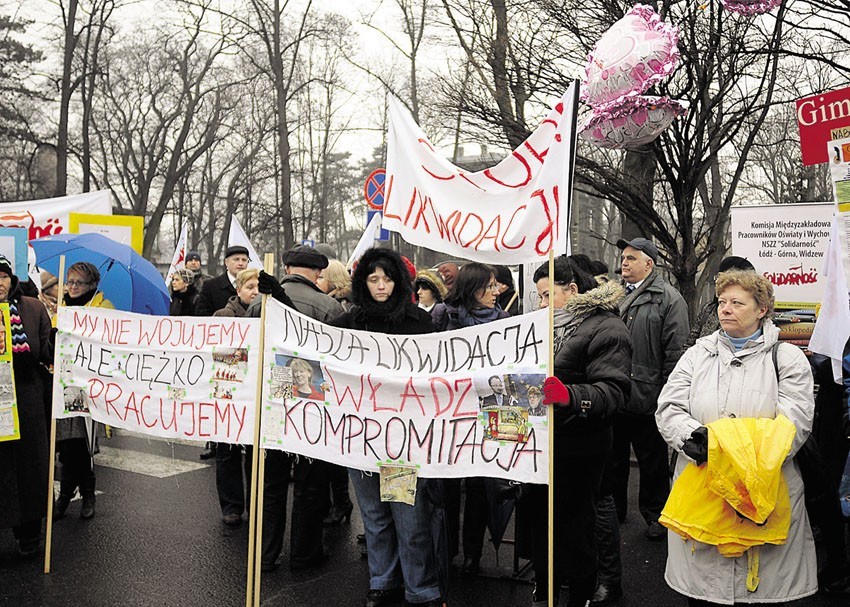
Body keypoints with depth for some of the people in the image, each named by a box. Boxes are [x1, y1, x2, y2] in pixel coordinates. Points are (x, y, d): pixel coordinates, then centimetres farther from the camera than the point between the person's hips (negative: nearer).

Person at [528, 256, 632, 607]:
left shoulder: (606, 328, -11)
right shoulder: (551, 324, 14)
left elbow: (613, 390, -22)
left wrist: (570, 396, -36)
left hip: (578, 449, -7)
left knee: (575, 524, 5)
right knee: (540, 516, 16)